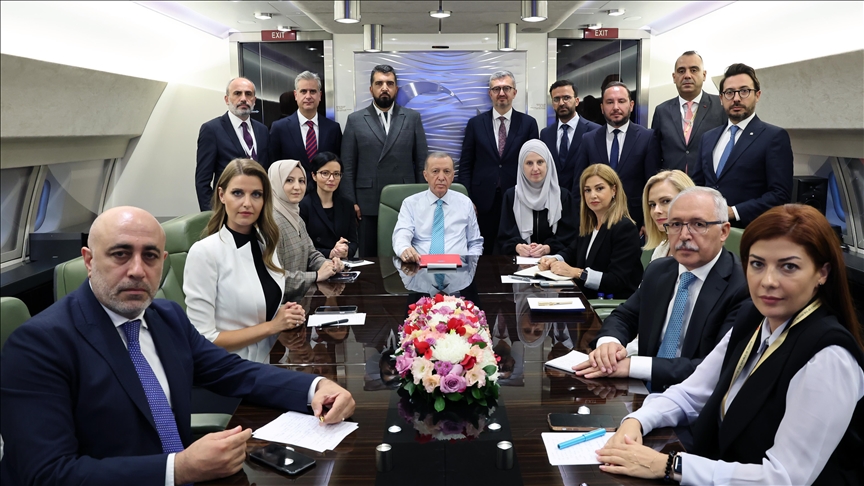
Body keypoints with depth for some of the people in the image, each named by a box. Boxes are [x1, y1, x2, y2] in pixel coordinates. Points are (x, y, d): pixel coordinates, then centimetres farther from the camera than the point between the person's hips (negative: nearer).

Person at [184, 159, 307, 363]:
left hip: (269, 361, 6)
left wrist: (287, 316, -3)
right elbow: (203, 341, -16)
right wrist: (271, 326, -16)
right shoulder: (204, 252, -15)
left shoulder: (266, 243, 4)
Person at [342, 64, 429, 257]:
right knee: (369, 259, 6)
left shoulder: (412, 118, 7)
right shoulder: (355, 120, 6)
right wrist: (350, 202, -4)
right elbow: (348, 166, 3)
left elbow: (422, 161, 6)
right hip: (368, 203, 0)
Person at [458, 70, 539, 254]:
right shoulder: (475, 124, 6)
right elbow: (465, 165, 6)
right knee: (483, 255, 5)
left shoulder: (528, 123, 4)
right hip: (483, 202, 1)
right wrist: (467, 200, -2)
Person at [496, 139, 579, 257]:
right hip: (519, 260, 1)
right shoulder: (511, 195, 7)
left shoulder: (563, 195, 5)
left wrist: (547, 248, -18)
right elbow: (504, 237, 3)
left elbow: (570, 236, 0)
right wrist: (517, 247, -19)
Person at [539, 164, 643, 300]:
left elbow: (618, 281, -20)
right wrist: (554, 260, -3)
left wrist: (575, 272, -23)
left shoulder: (625, 229, -14)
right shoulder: (588, 224, 11)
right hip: (586, 298, 7)